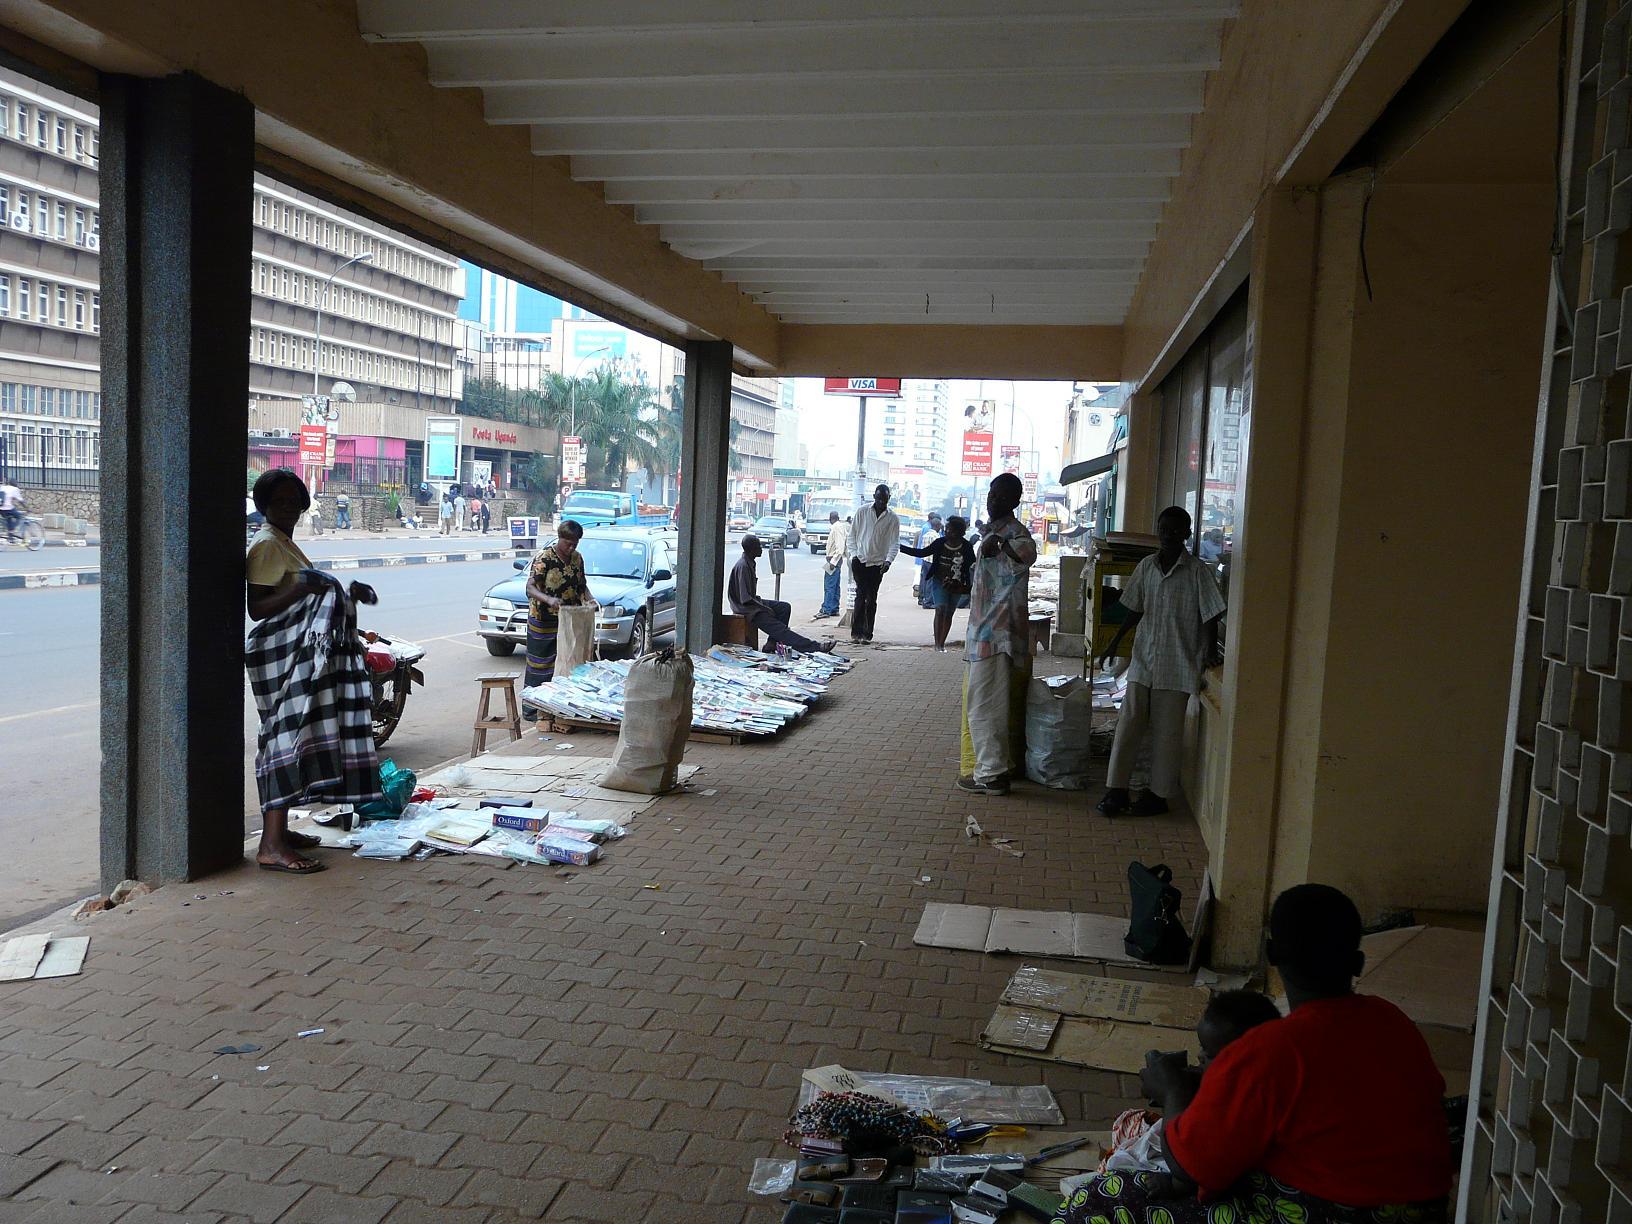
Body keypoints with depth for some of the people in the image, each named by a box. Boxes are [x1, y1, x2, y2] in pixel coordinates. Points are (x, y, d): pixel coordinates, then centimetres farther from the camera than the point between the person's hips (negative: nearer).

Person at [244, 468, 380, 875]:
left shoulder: (284, 542, 19)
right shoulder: (266, 544, -12)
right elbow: (256, 607, -20)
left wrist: (344, 593, 22)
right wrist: (301, 587, -30)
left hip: (302, 654, 10)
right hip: (284, 656, -10)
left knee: (288, 739, 13)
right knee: (288, 738, -15)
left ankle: (278, 830, 21)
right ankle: (271, 846, -16)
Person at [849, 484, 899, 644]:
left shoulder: (893, 518, 1)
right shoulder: (862, 512, 3)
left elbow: (895, 542, -1)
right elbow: (852, 535, 8)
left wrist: (888, 560, -16)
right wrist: (854, 554, -3)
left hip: (877, 563, 0)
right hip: (859, 561, 0)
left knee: (871, 599, 3)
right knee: (860, 596, -4)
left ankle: (867, 633, 8)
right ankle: (857, 631, -2)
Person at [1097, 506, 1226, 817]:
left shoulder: (1198, 572, -7)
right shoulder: (1146, 566, 6)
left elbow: (1210, 617, -7)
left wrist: (1210, 654, -16)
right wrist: (1115, 642, 12)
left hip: (1178, 665, -4)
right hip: (1144, 660, 4)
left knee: (1166, 731, 4)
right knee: (1128, 724, 2)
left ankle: (1159, 794, 15)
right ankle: (1116, 789, 8)